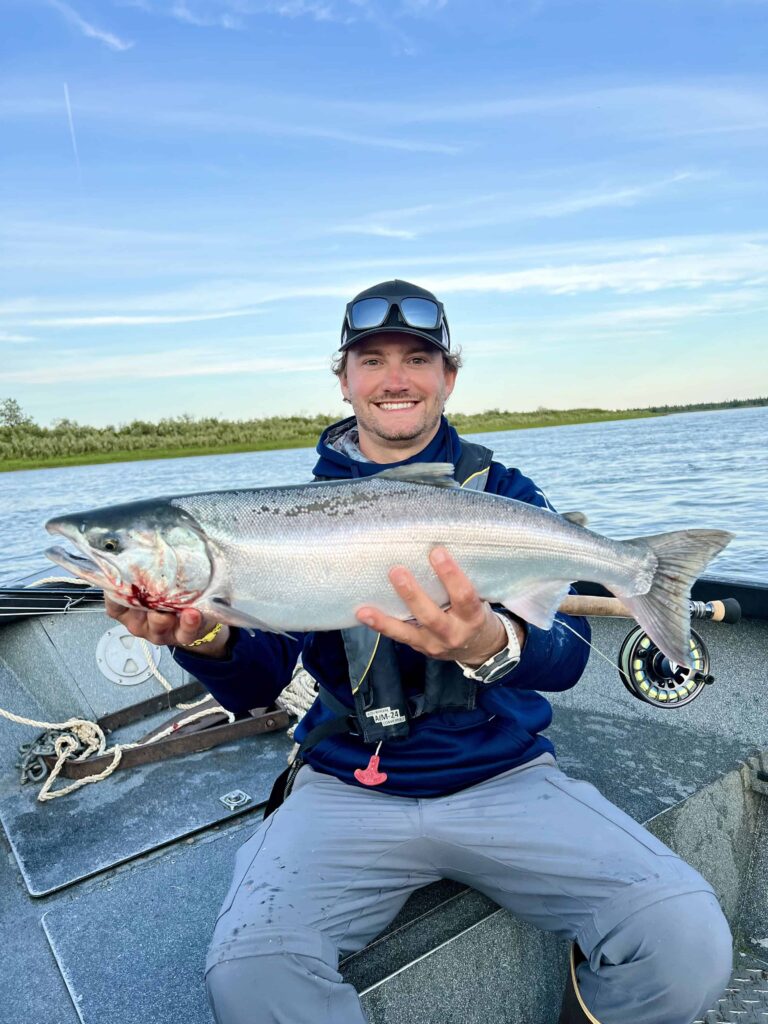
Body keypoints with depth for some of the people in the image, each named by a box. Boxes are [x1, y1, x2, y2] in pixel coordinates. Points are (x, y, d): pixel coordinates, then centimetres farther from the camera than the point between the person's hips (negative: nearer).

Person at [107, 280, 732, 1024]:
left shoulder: (503, 494, 1)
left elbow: (567, 656, -12)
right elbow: (255, 686, -1)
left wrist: (492, 644, -35)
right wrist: (208, 639, -24)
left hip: (504, 777, 1)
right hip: (345, 788, 1)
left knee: (689, 939, -19)